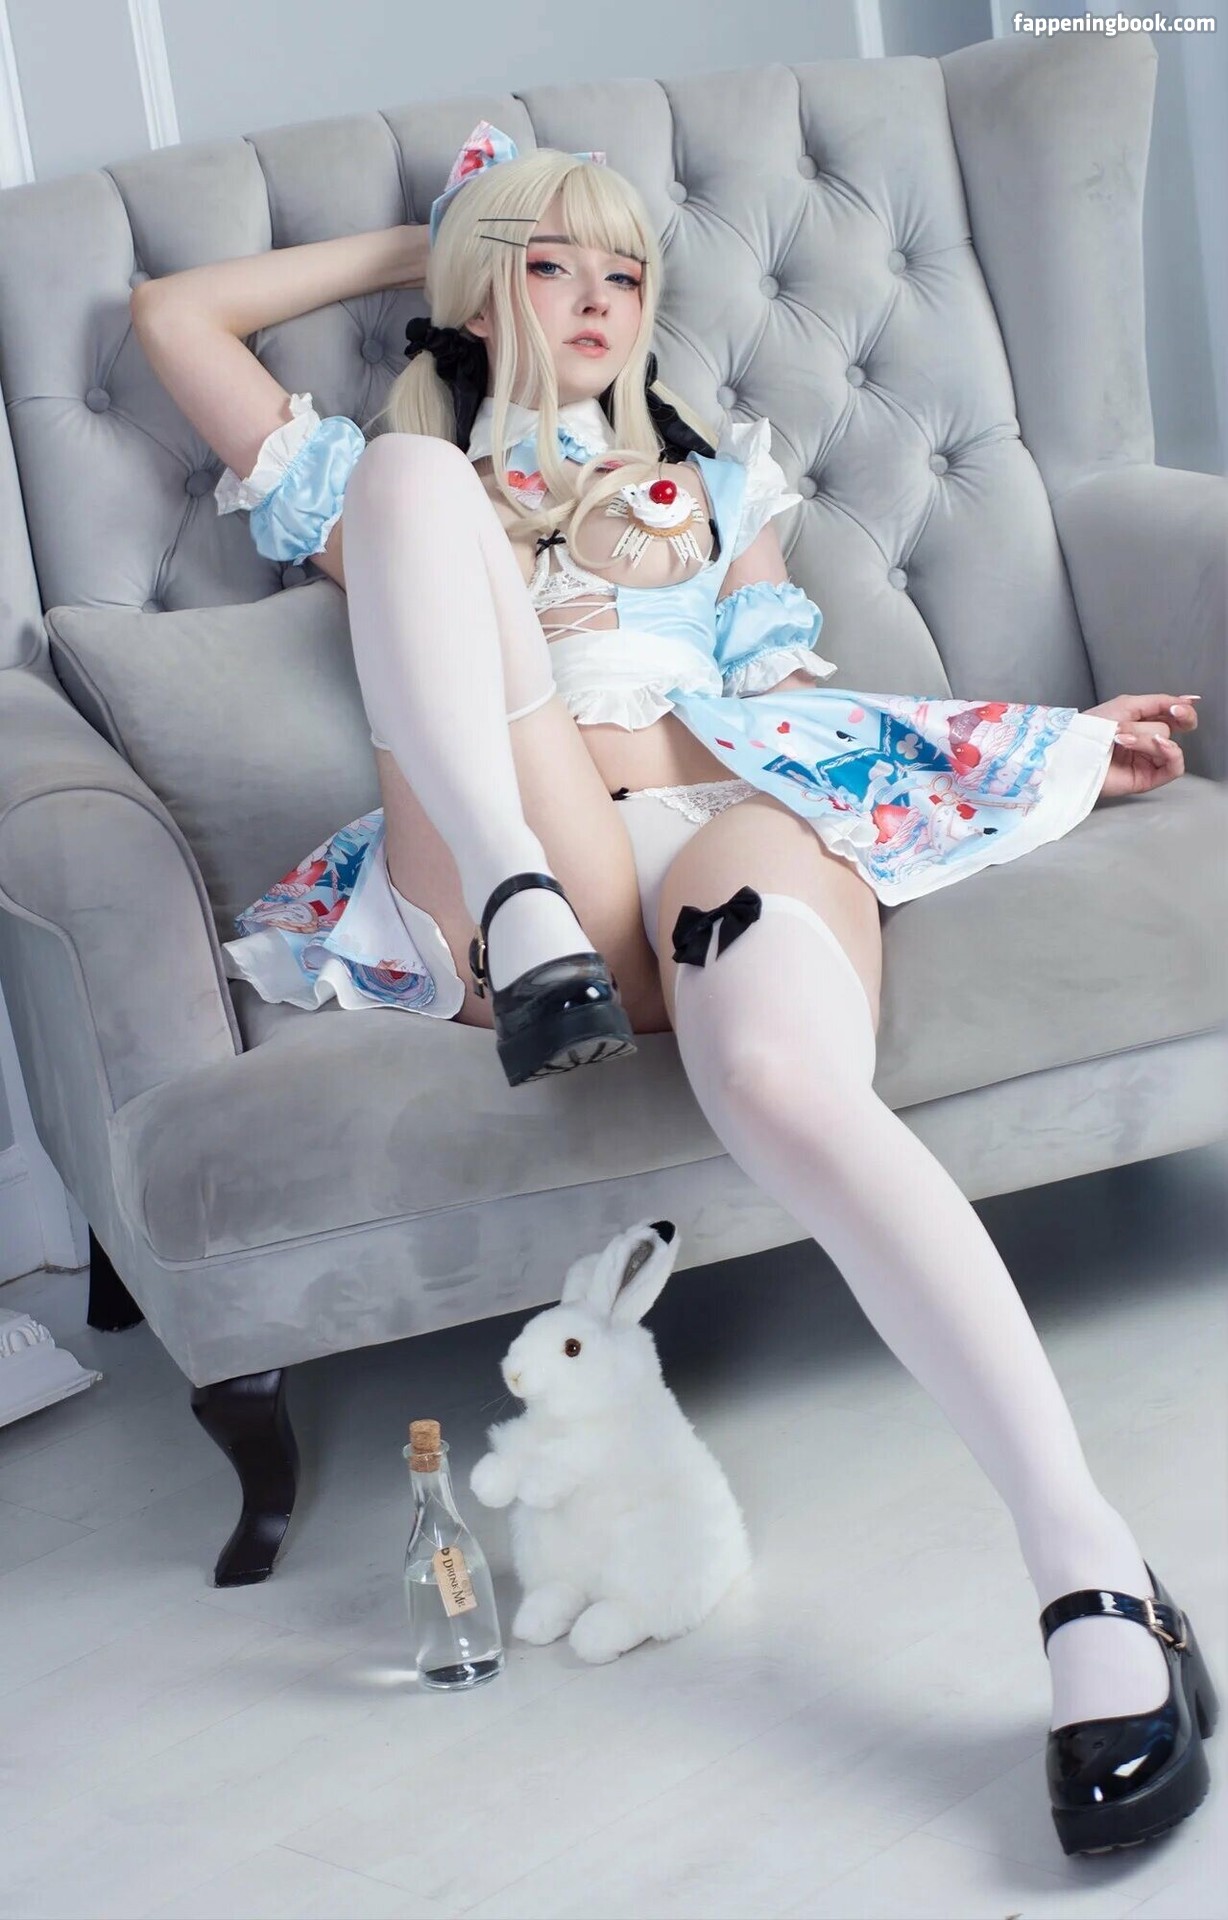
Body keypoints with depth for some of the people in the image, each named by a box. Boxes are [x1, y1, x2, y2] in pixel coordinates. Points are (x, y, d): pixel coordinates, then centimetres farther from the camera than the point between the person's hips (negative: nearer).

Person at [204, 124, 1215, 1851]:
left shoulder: (716, 485, 36)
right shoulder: (402, 481, 32)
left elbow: (791, 690, 28)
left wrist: (1067, 741, 18)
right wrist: (425, 242, 39)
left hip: (734, 817, 0)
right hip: (518, 872, 0)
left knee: (787, 1088, -38)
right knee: (413, 474, -20)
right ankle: (523, 927, -40)